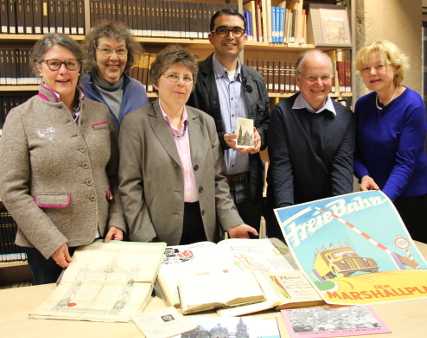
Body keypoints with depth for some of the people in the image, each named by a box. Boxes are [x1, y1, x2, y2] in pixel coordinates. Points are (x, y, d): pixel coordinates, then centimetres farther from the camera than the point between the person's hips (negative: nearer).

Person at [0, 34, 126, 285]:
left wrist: (117, 222, -1)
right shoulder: (22, 118, -5)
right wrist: (51, 242, -14)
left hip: (101, 239, 4)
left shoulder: (100, 112, 6)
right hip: (48, 247, -3)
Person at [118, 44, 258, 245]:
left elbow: (217, 180, 9)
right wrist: (145, 239, -14)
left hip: (204, 227, 4)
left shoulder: (205, 122, 8)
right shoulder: (136, 123, -5)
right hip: (162, 231, -4)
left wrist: (232, 223, -1)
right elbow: (129, 187, -8)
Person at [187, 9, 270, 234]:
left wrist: (259, 136, -5)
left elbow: (266, 121, 18)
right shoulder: (195, 77, -5)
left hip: (249, 187, 5)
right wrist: (222, 140, -19)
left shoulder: (256, 80, 12)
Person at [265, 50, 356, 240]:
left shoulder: (345, 117, 0)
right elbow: (281, 164, -11)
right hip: (288, 213, -1)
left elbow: (343, 165, -6)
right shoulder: (282, 112, -6)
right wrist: (286, 209, -22)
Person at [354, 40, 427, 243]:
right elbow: (356, 151, 4)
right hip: (372, 194, 5)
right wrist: (363, 175, -16)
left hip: (410, 198, -4)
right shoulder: (363, 104, 0)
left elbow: (405, 162, -21)